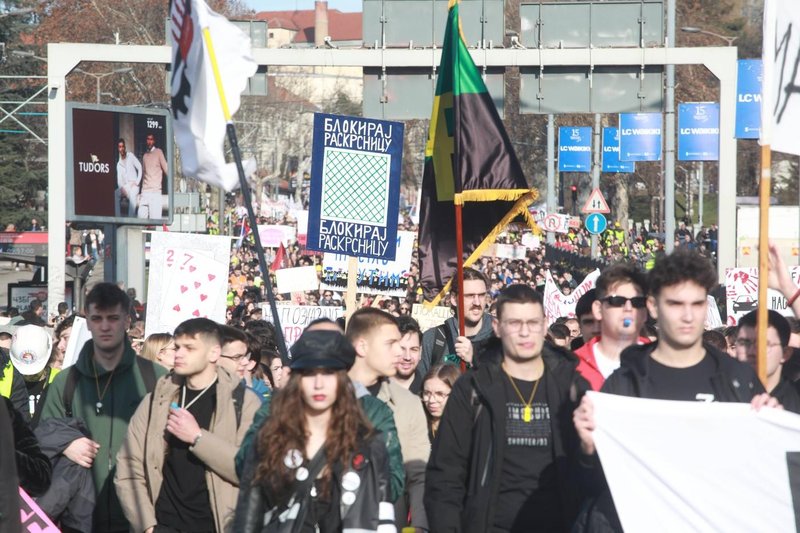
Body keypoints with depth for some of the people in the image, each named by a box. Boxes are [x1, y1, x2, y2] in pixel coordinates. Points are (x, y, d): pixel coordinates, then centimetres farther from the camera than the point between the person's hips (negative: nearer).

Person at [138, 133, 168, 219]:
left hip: (155, 191, -5)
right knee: (141, 215, -4)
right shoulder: (144, 155, 19)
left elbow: (166, 168, -2)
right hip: (145, 191, 5)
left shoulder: (158, 152, 3)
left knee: (155, 218, -12)